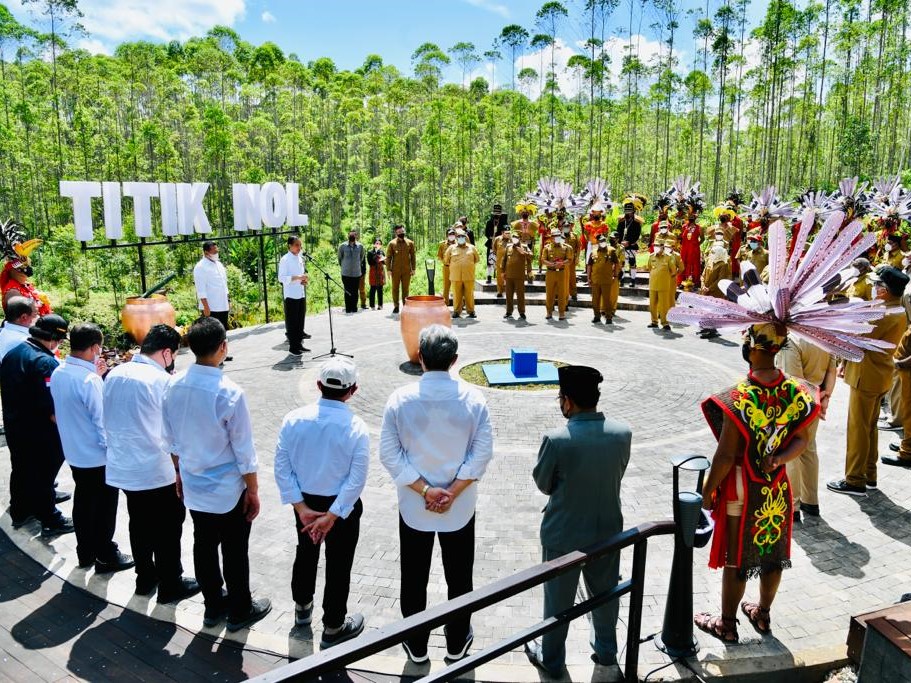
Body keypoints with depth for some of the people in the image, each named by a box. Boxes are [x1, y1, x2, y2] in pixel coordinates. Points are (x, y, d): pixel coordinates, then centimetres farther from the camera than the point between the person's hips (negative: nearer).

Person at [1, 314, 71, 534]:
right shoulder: (45, 362, -26)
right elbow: (51, 407, -27)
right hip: (39, 433, -8)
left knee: (20, 470, 22)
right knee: (43, 474, 4)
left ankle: (19, 511, 39)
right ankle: (50, 521, 16)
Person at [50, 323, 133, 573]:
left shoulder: (58, 373, -1)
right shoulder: (89, 379, -27)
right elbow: (103, 420, -23)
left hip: (74, 452, 8)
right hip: (98, 455, -8)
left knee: (83, 501, 21)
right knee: (104, 506, 7)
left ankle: (85, 552, 34)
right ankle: (106, 557, 20)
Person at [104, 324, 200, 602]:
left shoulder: (114, 374, 1)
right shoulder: (162, 380, -19)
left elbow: (108, 419, 10)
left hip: (121, 468, 7)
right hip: (155, 471, -7)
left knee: (139, 524, 22)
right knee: (168, 528, 10)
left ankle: (145, 578, 38)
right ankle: (171, 585, 24)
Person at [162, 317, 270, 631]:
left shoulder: (174, 387, -8)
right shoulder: (229, 393, -26)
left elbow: (171, 439, 4)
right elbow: (244, 451, -18)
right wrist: (253, 491, -6)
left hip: (193, 487, 6)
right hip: (228, 490, -6)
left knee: (203, 546, 20)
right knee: (235, 552, 12)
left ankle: (213, 606, 39)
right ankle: (240, 611, 30)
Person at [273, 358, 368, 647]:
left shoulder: (293, 419, -14)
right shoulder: (356, 428, -21)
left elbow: (282, 468, -10)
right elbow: (357, 480, -21)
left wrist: (301, 507, -8)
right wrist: (332, 516, -15)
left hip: (305, 502, 4)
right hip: (342, 505, -4)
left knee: (305, 553, 27)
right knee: (338, 566, 15)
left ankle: (302, 607, 51)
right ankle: (333, 628, 32)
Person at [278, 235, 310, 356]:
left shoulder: (300, 258, 12)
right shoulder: (285, 260, -10)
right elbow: (281, 278, -15)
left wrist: (304, 279, 2)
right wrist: (297, 277, -24)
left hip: (301, 294, 7)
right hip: (291, 295, -7)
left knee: (301, 320, 12)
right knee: (292, 322, 0)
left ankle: (299, 343, 22)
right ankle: (292, 347, 7)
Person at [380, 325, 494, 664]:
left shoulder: (400, 399, -14)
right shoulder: (473, 398, -13)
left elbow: (389, 454, -13)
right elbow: (482, 453, -13)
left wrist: (424, 490, -11)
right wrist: (452, 492, -11)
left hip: (413, 506, 0)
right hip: (460, 507, 0)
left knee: (414, 578, 18)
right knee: (459, 577, 19)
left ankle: (416, 645, 35)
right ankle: (457, 643, 37)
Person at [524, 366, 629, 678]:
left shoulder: (556, 440, -27)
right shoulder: (623, 433, -14)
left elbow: (543, 484, -11)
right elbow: (618, 474, 1)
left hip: (564, 535, -3)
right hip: (608, 530, 4)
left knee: (558, 600, 17)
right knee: (605, 593, 25)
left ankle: (552, 659, 37)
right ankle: (606, 650, 46)